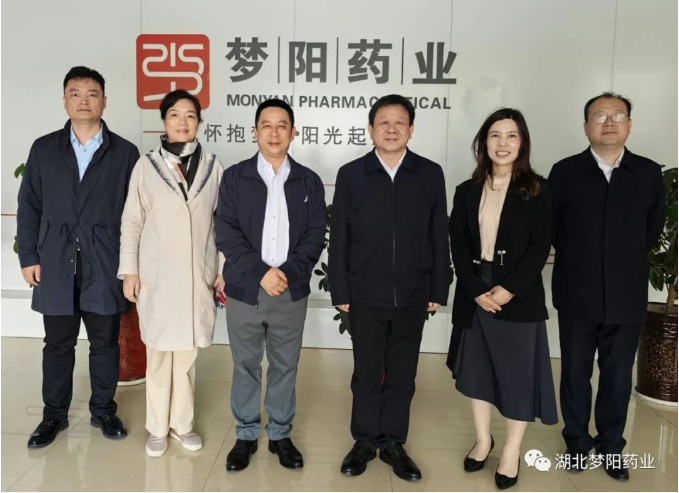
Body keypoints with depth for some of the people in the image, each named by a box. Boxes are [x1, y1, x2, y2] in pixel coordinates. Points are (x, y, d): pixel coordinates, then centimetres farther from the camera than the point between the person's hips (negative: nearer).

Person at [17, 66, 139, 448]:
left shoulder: (125, 153, 2)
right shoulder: (44, 149, 6)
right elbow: (29, 208, 7)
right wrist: (28, 257, 1)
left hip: (105, 267, -1)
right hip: (56, 265, 1)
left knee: (105, 343, 10)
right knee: (57, 345, 12)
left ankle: (104, 410, 28)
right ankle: (55, 414, 29)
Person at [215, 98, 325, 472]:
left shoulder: (309, 182, 4)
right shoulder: (234, 177, 0)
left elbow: (315, 236, 0)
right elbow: (226, 234, -6)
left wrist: (287, 272, -14)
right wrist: (261, 273, -16)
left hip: (292, 291, 1)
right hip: (244, 290, -1)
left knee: (285, 367, 12)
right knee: (245, 366, 11)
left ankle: (280, 435, 29)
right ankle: (246, 435, 28)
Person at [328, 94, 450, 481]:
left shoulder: (431, 174, 0)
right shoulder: (351, 175, -2)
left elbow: (439, 237, 2)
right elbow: (339, 239, -1)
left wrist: (438, 290, 1)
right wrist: (340, 292, -3)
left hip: (412, 296, 1)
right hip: (366, 296, -1)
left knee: (402, 376, 12)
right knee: (367, 374, 12)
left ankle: (394, 443, 30)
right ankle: (365, 441, 30)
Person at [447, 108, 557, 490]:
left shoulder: (536, 189, -1)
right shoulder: (468, 191, 5)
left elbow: (541, 247, -7)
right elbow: (458, 245, 0)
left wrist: (509, 289, -16)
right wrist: (476, 291, -12)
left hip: (519, 297, -3)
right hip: (474, 294, 3)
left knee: (518, 372, 6)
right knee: (477, 368, 13)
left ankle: (512, 452, 24)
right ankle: (483, 439, 32)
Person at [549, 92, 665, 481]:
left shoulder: (649, 174, 2)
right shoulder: (565, 172, -1)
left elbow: (653, 230, 10)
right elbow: (550, 228, 5)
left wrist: (625, 262, 8)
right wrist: (579, 260, 5)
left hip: (627, 296, 1)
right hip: (577, 294, -1)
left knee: (618, 377, 11)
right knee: (575, 373, 11)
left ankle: (611, 446, 30)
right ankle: (578, 443, 29)